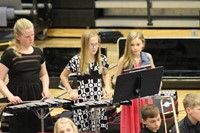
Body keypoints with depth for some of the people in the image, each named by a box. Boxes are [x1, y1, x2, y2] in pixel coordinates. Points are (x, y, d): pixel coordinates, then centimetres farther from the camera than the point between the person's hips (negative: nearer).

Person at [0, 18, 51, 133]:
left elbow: (44, 74, 21)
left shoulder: (38, 52, 9)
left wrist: (45, 89, 2)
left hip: (37, 97, 5)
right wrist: (10, 96, -21)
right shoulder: (9, 54, -7)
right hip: (19, 99, -5)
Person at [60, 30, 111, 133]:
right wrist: (70, 91, -5)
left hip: (99, 101, 3)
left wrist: (107, 87, 2)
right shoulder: (76, 60, -8)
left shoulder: (102, 59, 1)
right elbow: (63, 76, 5)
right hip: (82, 101, -3)